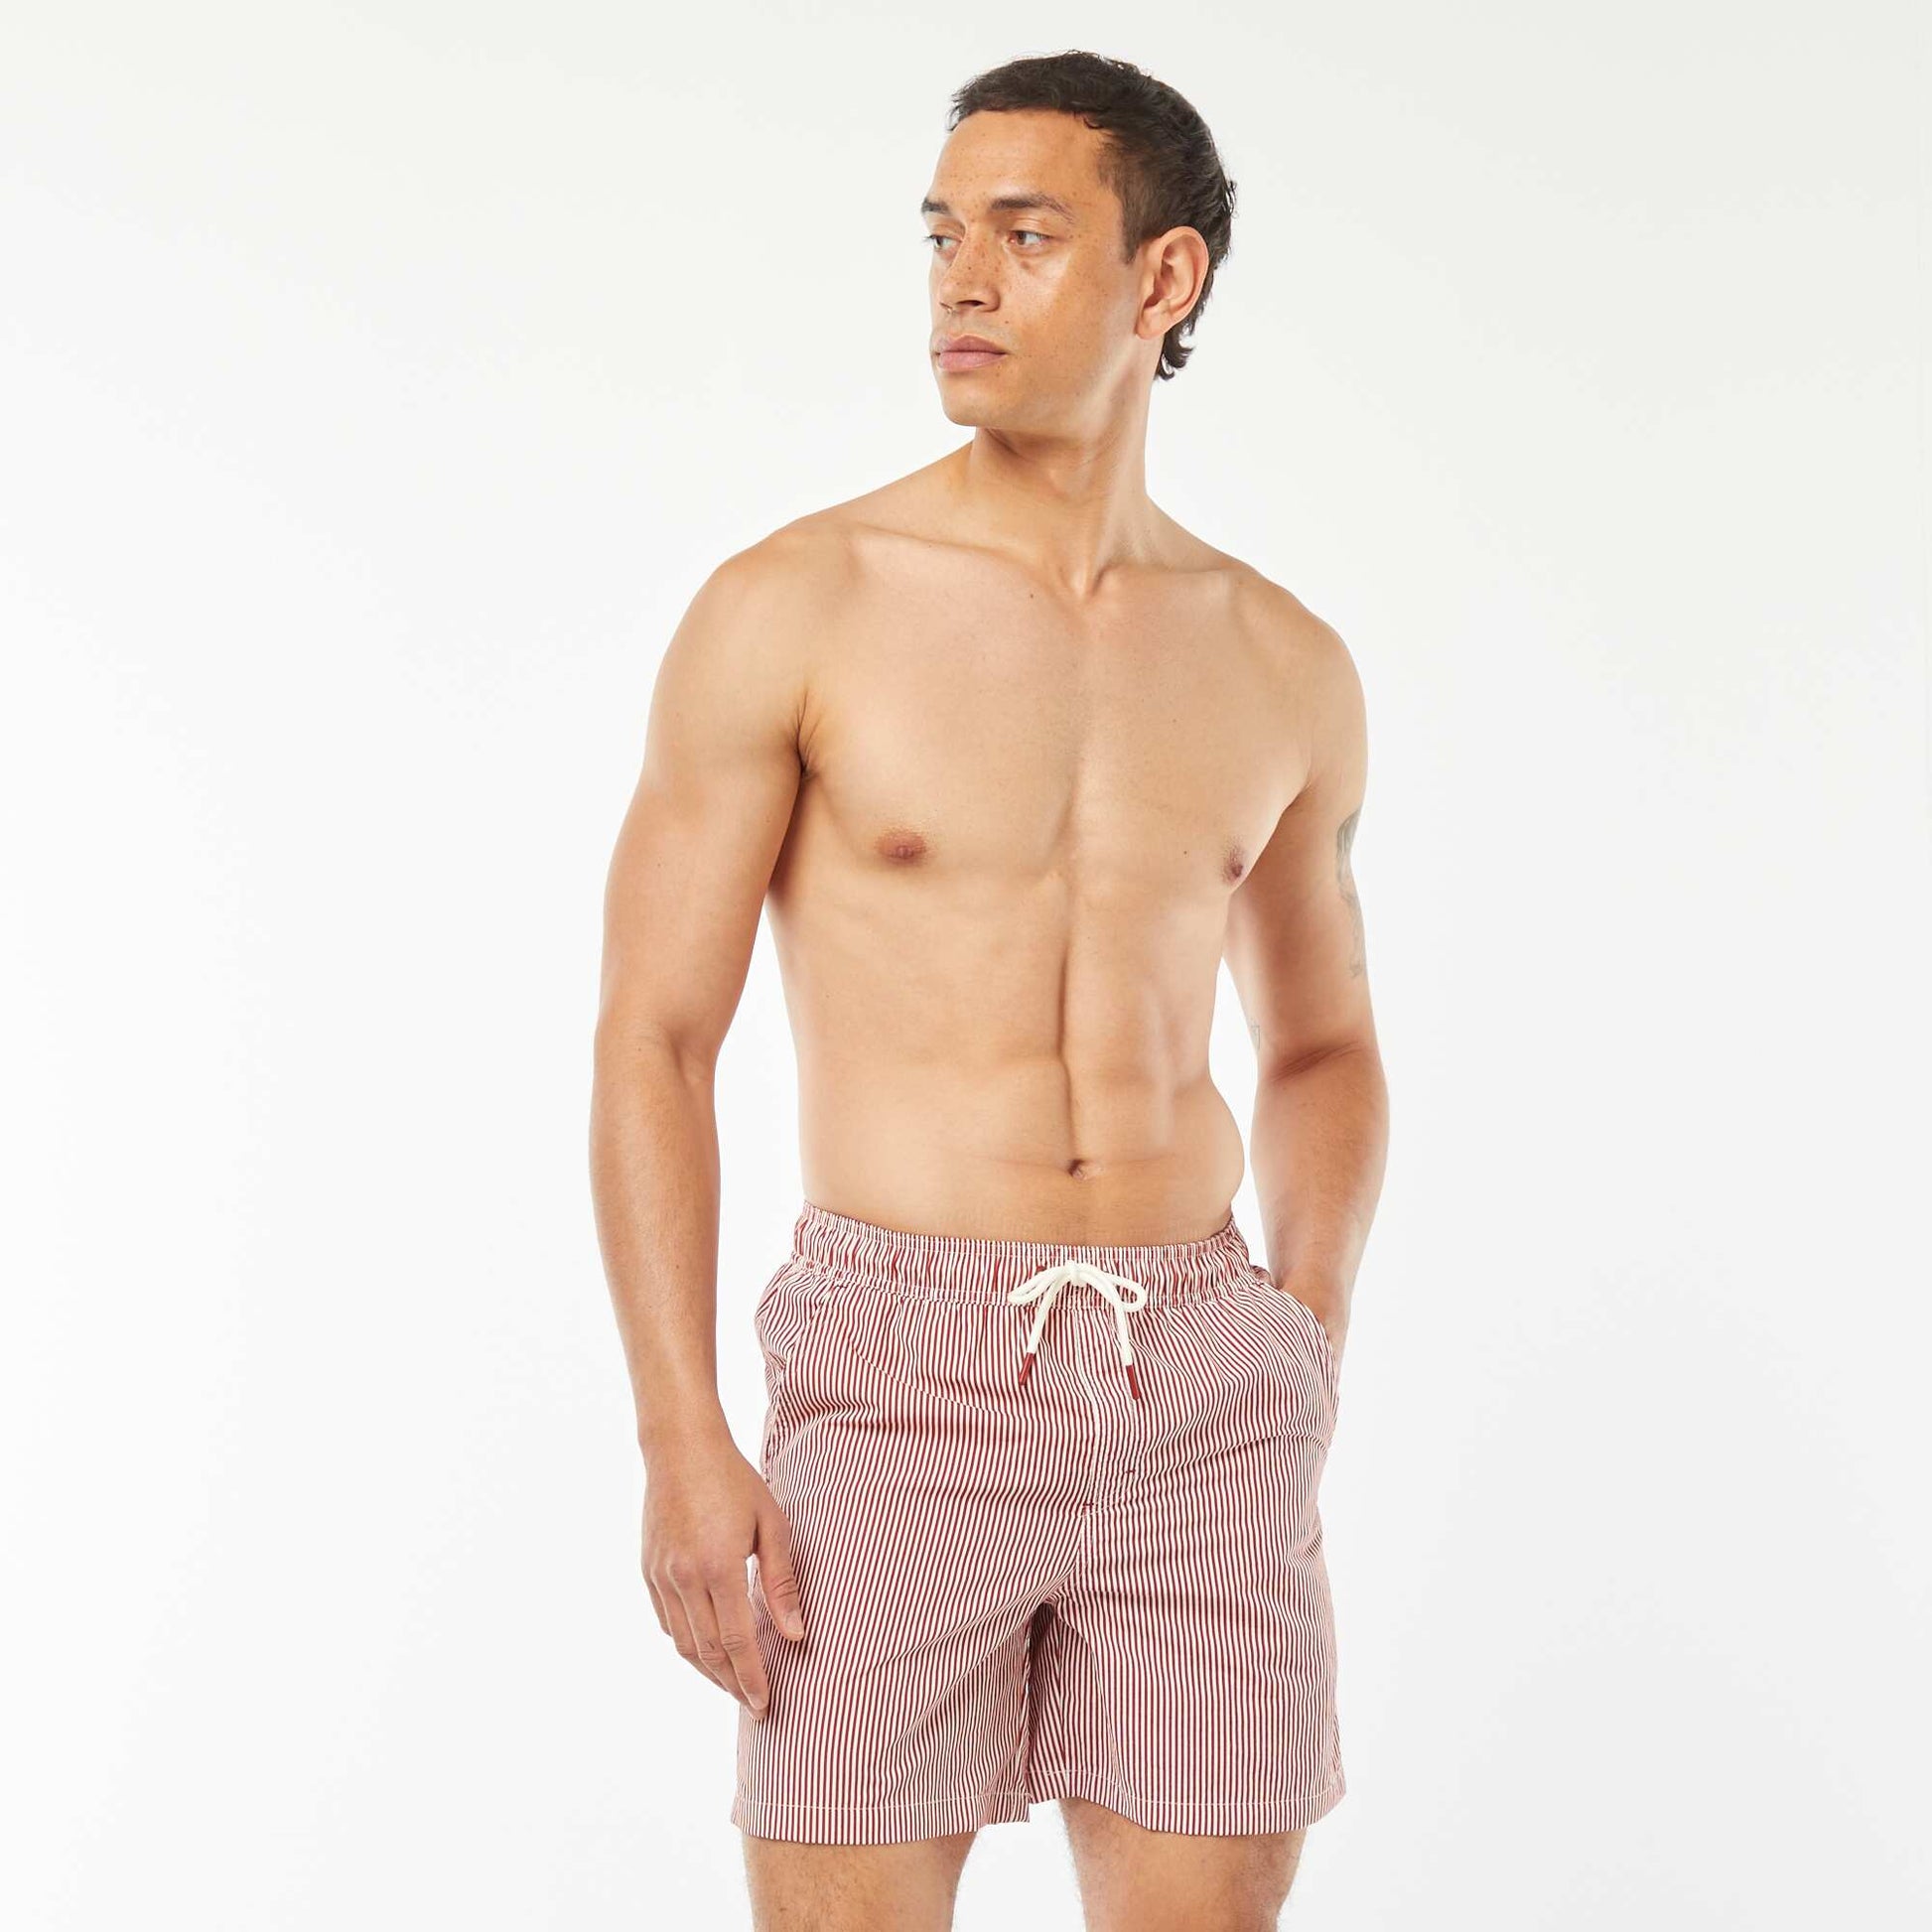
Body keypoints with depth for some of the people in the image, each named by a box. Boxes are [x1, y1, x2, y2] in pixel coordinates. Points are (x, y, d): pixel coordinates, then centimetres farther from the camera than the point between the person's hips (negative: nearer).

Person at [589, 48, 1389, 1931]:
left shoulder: (1283, 666, 8)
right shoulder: (789, 610, -3)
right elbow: (651, 1039, -4)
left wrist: (1305, 1358, 5)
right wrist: (678, 1440, -12)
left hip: (1203, 1383, 3)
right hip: (901, 1373, -3)